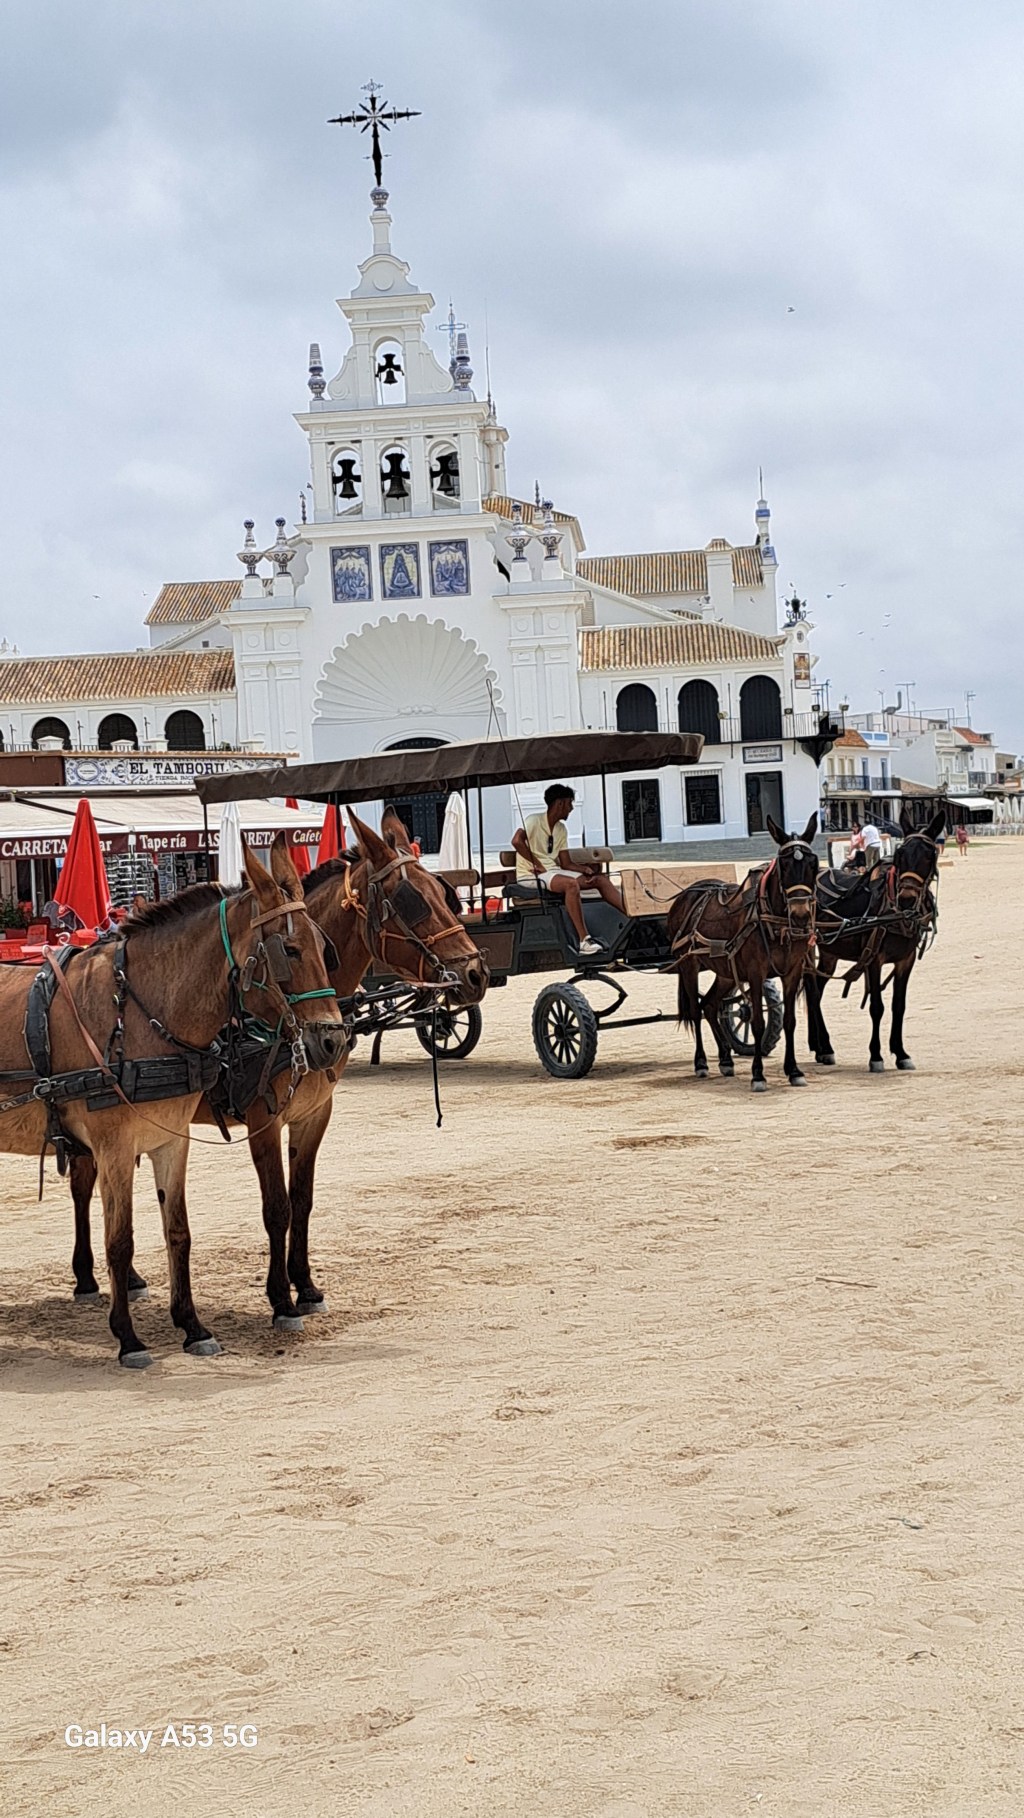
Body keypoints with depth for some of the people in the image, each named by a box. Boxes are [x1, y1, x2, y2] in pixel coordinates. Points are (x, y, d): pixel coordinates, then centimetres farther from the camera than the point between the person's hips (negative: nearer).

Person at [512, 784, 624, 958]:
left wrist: (585, 869, -9)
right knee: (571, 883, -36)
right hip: (531, 876, -8)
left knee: (601, 879, -4)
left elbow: (566, 864, 10)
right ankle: (584, 941, -39)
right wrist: (537, 864, -21)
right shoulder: (534, 821, -9)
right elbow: (516, 841, -27)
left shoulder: (561, 829, 15)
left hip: (554, 871, 8)